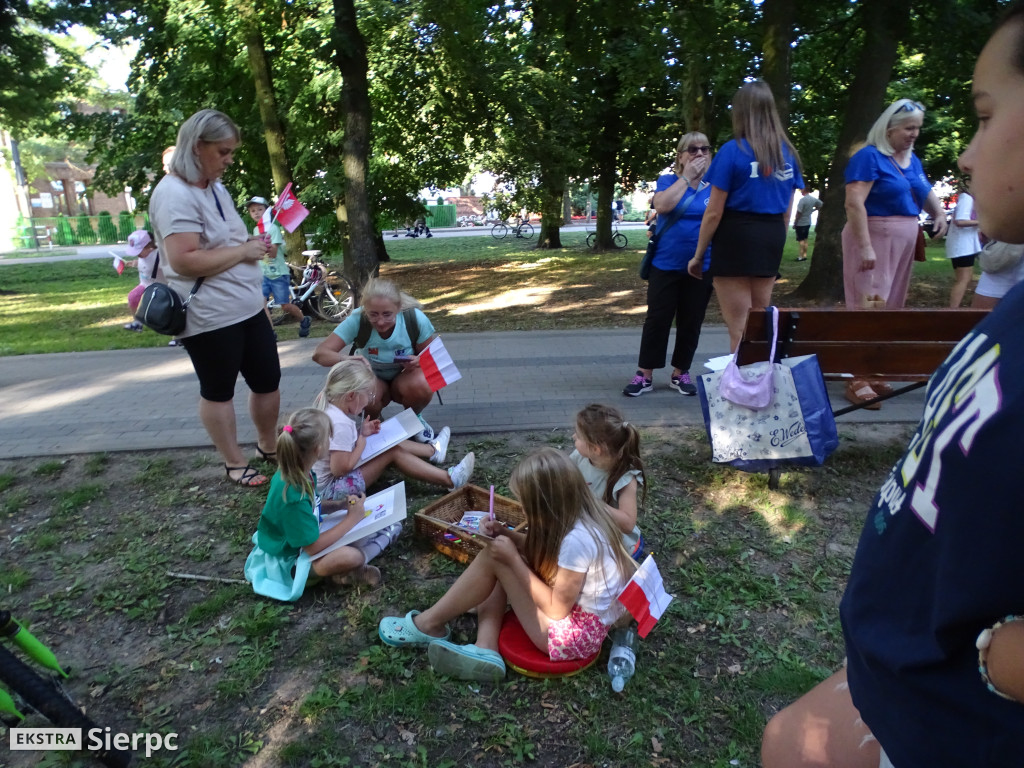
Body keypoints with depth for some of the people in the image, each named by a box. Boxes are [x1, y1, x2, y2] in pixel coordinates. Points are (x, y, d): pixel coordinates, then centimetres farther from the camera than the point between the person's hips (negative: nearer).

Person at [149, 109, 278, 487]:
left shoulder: (216, 188, 13)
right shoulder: (174, 194, -16)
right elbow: (184, 260, -26)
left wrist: (254, 245, 10)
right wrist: (243, 250, -19)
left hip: (248, 308, 9)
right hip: (209, 317, -9)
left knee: (267, 380, 15)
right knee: (219, 391, 8)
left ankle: (268, 445, 36)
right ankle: (234, 462, 24)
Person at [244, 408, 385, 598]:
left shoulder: (298, 473, -8)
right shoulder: (293, 496, -35)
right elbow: (313, 546, -28)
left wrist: (339, 505, -5)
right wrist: (351, 518, -20)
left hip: (297, 541, 9)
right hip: (287, 562, -9)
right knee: (352, 556, -28)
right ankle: (342, 574, 3)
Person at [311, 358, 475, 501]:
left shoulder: (327, 406, -2)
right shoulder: (341, 424, -30)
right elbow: (340, 469, -29)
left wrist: (362, 432, 0)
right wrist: (363, 439, -17)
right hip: (330, 488, -10)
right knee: (394, 452, -10)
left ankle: (432, 450, 36)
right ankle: (449, 479, -5)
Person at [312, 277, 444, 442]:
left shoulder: (415, 318, -25)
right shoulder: (357, 320, -26)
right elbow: (320, 354, -30)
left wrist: (419, 360, -35)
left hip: (405, 377, 0)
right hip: (373, 379, 0)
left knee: (422, 386, -35)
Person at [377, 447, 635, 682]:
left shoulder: (576, 540, -30)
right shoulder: (577, 514, -4)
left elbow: (556, 609, -22)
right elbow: (542, 550, 10)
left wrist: (513, 558, -19)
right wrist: (506, 534, -6)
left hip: (574, 633, -9)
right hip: (572, 608, 9)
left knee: (494, 557, -13)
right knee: (498, 555, 6)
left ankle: (430, 625, 3)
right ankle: (485, 651, -6)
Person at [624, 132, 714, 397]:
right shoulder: (667, 181, 2)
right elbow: (662, 205, -20)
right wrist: (687, 176, -14)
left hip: (701, 268, 2)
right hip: (666, 266, -1)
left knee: (691, 323, 7)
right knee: (657, 320, 0)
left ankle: (680, 374, 20)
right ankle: (644, 375, 8)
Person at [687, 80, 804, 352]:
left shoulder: (733, 150, -10)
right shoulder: (788, 153, 8)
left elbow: (714, 212, -11)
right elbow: (787, 212, 12)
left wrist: (698, 255, -4)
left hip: (735, 237, -6)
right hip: (771, 239, 6)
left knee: (738, 328, 1)